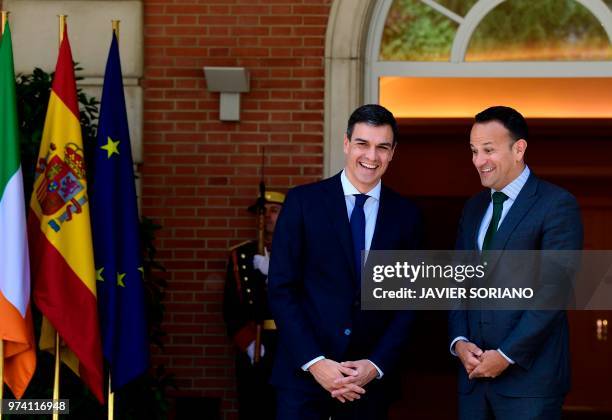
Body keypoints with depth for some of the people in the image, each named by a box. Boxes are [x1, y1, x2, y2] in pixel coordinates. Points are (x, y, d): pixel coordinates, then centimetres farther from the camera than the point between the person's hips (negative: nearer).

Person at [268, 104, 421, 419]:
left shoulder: (405, 215, 5)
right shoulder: (303, 201, -1)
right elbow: (281, 289, -4)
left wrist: (377, 365, -7)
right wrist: (314, 362, -12)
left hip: (371, 379, 2)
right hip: (304, 374, -2)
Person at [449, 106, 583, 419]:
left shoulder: (557, 205, -6)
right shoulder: (474, 208, 16)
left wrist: (506, 355, -15)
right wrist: (459, 342, -1)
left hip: (529, 375, -6)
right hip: (474, 373, 6)